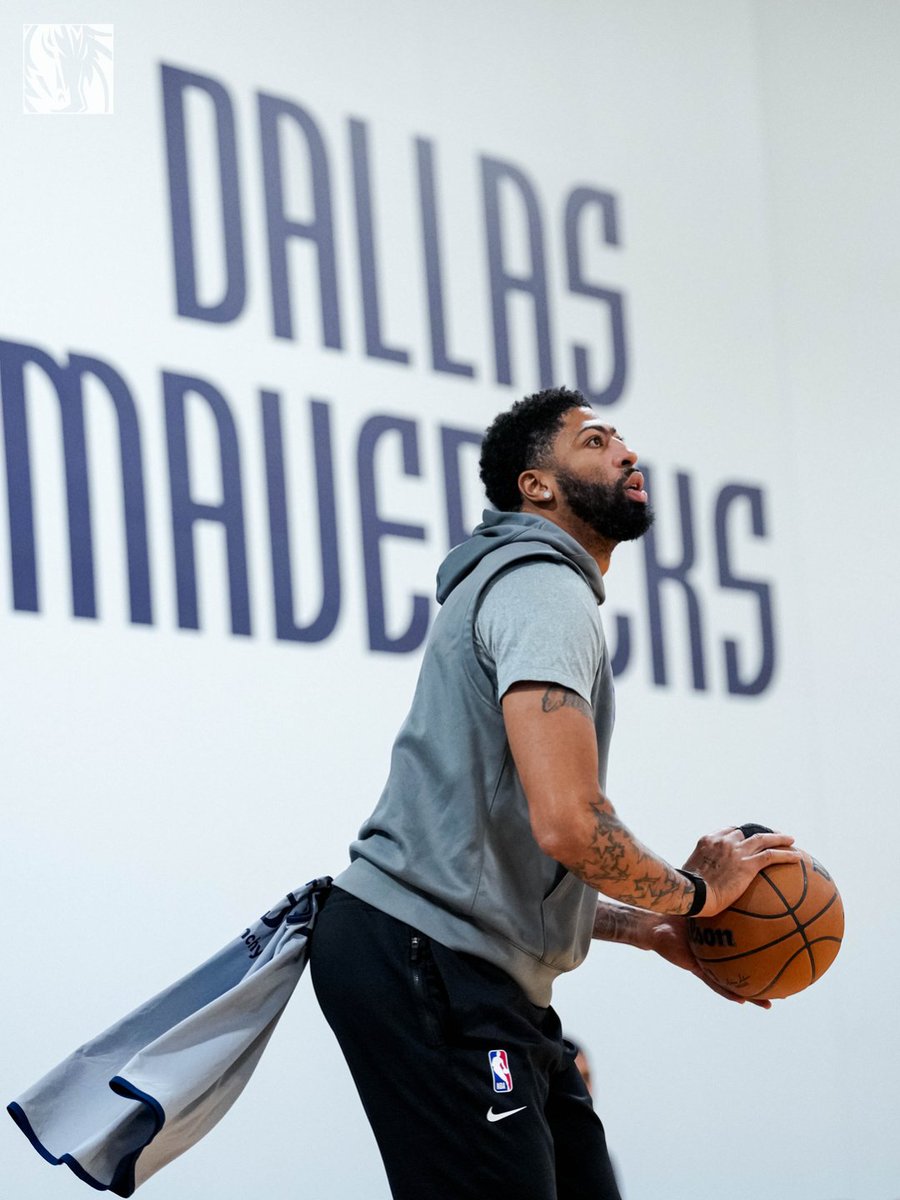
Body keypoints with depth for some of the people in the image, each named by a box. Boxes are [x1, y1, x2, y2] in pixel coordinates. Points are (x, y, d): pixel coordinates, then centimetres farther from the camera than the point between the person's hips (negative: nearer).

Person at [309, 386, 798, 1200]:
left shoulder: (539, 587, 26)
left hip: (477, 978, 11)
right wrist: (694, 892, -6)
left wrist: (655, 931, 17)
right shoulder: (544, 587, -9)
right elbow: (568, 824, -24)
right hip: (420, 958, -11)